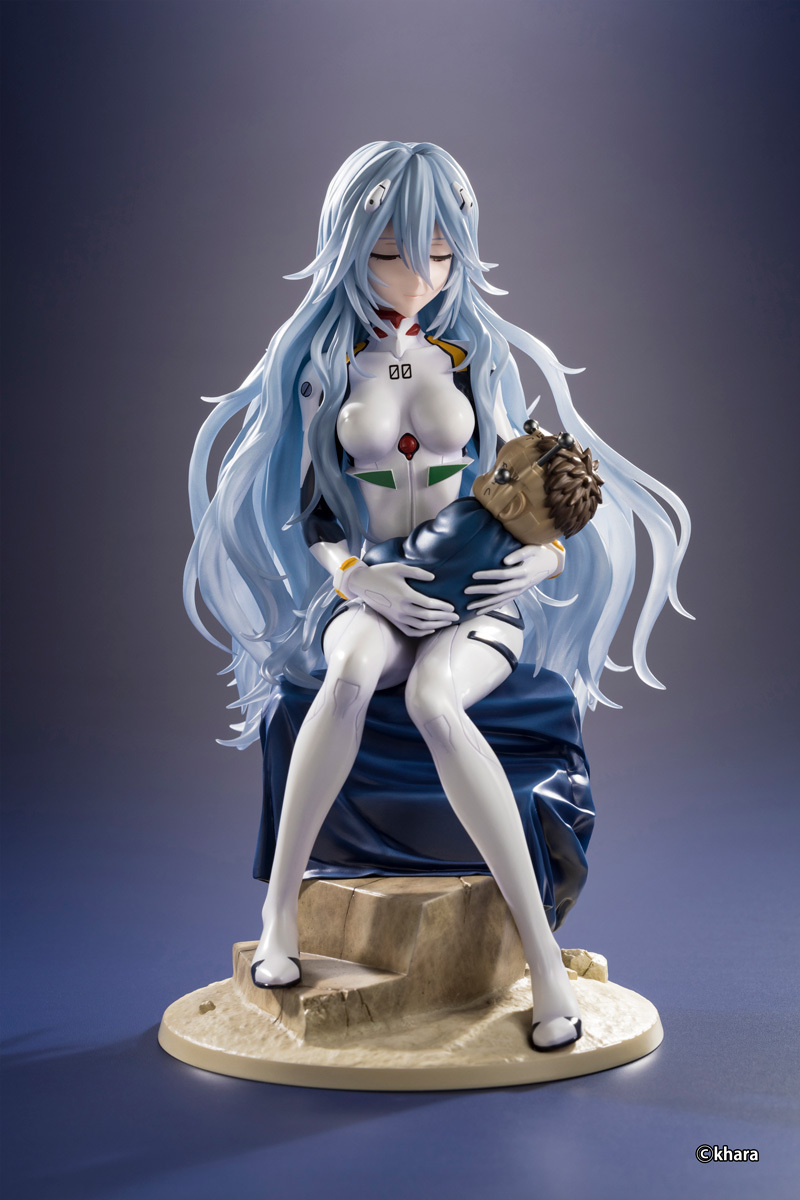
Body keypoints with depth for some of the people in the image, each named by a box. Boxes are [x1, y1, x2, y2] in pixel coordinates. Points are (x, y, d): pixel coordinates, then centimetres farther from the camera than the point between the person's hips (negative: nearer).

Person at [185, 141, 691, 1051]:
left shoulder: (478, 353, 9)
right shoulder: (322, 362, 5)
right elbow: (302, 511, 5)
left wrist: (547, 552, -7)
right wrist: (356, 575, -15)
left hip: (477, 597, 0)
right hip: (366, 598, 0)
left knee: (432, 698, -35)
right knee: (354, 673, -37)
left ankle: (543, 959, -31)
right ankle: (280, 916, -23)